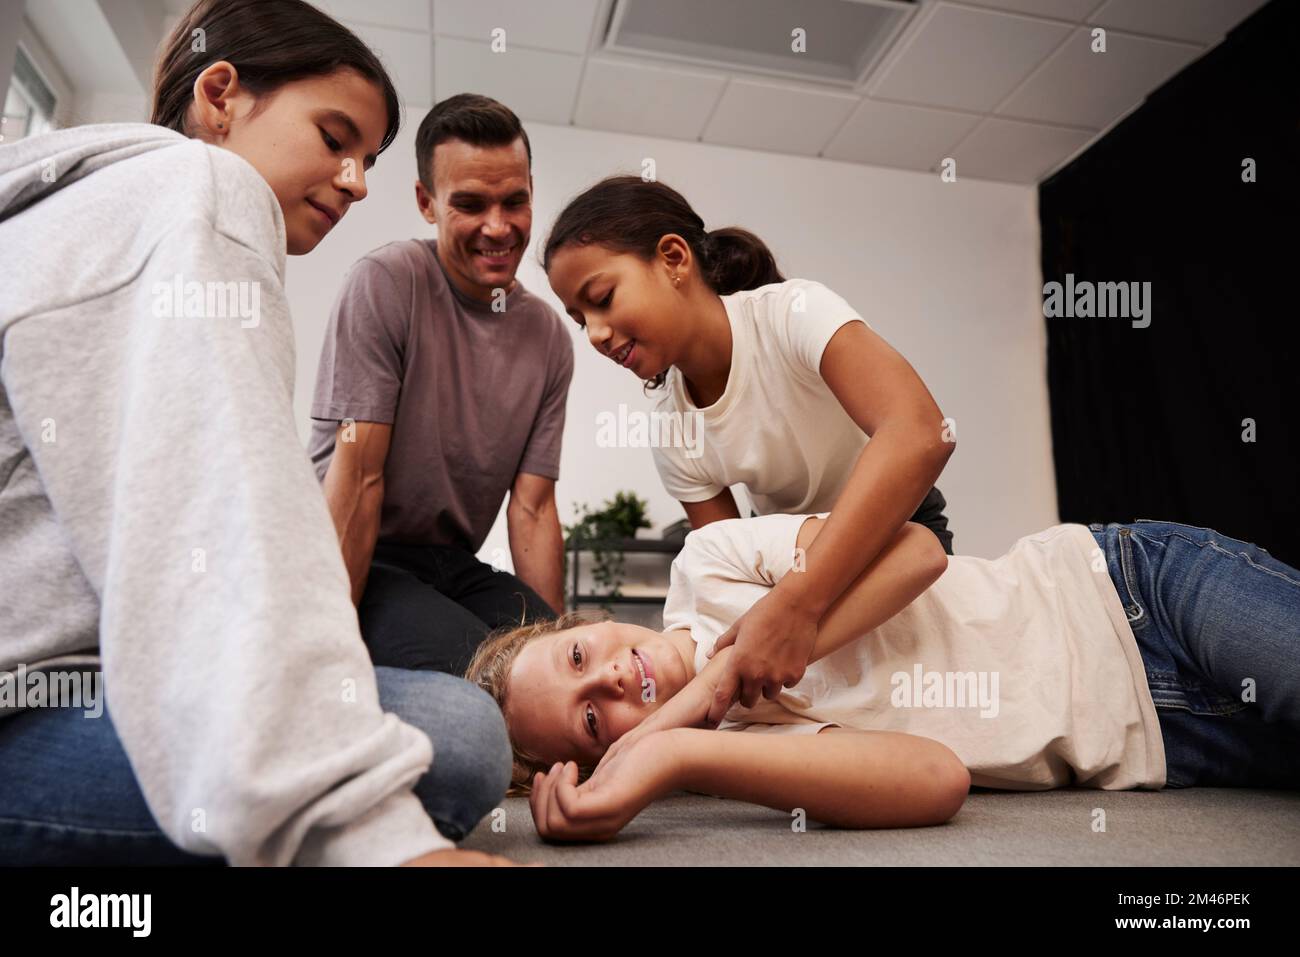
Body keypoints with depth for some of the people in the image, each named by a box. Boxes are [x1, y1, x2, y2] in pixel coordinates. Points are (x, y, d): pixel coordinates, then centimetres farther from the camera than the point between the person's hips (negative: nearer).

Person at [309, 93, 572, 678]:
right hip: (362, 563, -4)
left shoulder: (549, 338, 3)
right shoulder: (386, 283, -12)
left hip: (454, 566, 4)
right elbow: (359, 475, -16)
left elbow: (532, 507, 0)